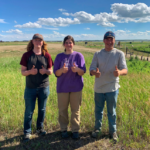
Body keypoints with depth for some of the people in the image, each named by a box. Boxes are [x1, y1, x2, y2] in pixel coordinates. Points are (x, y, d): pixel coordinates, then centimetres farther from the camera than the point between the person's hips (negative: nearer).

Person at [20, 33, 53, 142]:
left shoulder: (47, 55, 1)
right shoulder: (26, 55, -2)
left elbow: (51, 71, 3)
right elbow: (23, 72, -3)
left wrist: (46, 71, -19)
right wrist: (30, 71, -24)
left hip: (44, 88, 2)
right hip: (30, 88, -1)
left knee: (42, 109, 14)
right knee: (29, 111, 6)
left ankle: (40, 128, 34)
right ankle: (27, 132, 22)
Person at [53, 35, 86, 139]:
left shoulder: (79, 55, 0)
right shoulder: (59, 56, 4)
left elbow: (83, 72, -4)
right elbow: (56, 73, 0)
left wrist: (77, 69, -27)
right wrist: (62, 70, -22)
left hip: (76, 87, -1)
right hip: (62, 87, 1)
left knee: (76, 110, 6)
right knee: (62, 109, 8)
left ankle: (75, 130, 21)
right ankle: (64, 129, 25)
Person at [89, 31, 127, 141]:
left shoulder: (119, 54, -3)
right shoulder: (98, 54, 2)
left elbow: (125, 70, -12)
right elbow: (91, 69, -5)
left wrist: (119, 72, -38)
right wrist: (95, 73, -30)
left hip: (112, 88, -2)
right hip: (99, 88, 2)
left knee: (112, 111, 12)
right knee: (98, 110, 17)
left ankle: (113, 131, 33)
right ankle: (98, 129, 38)